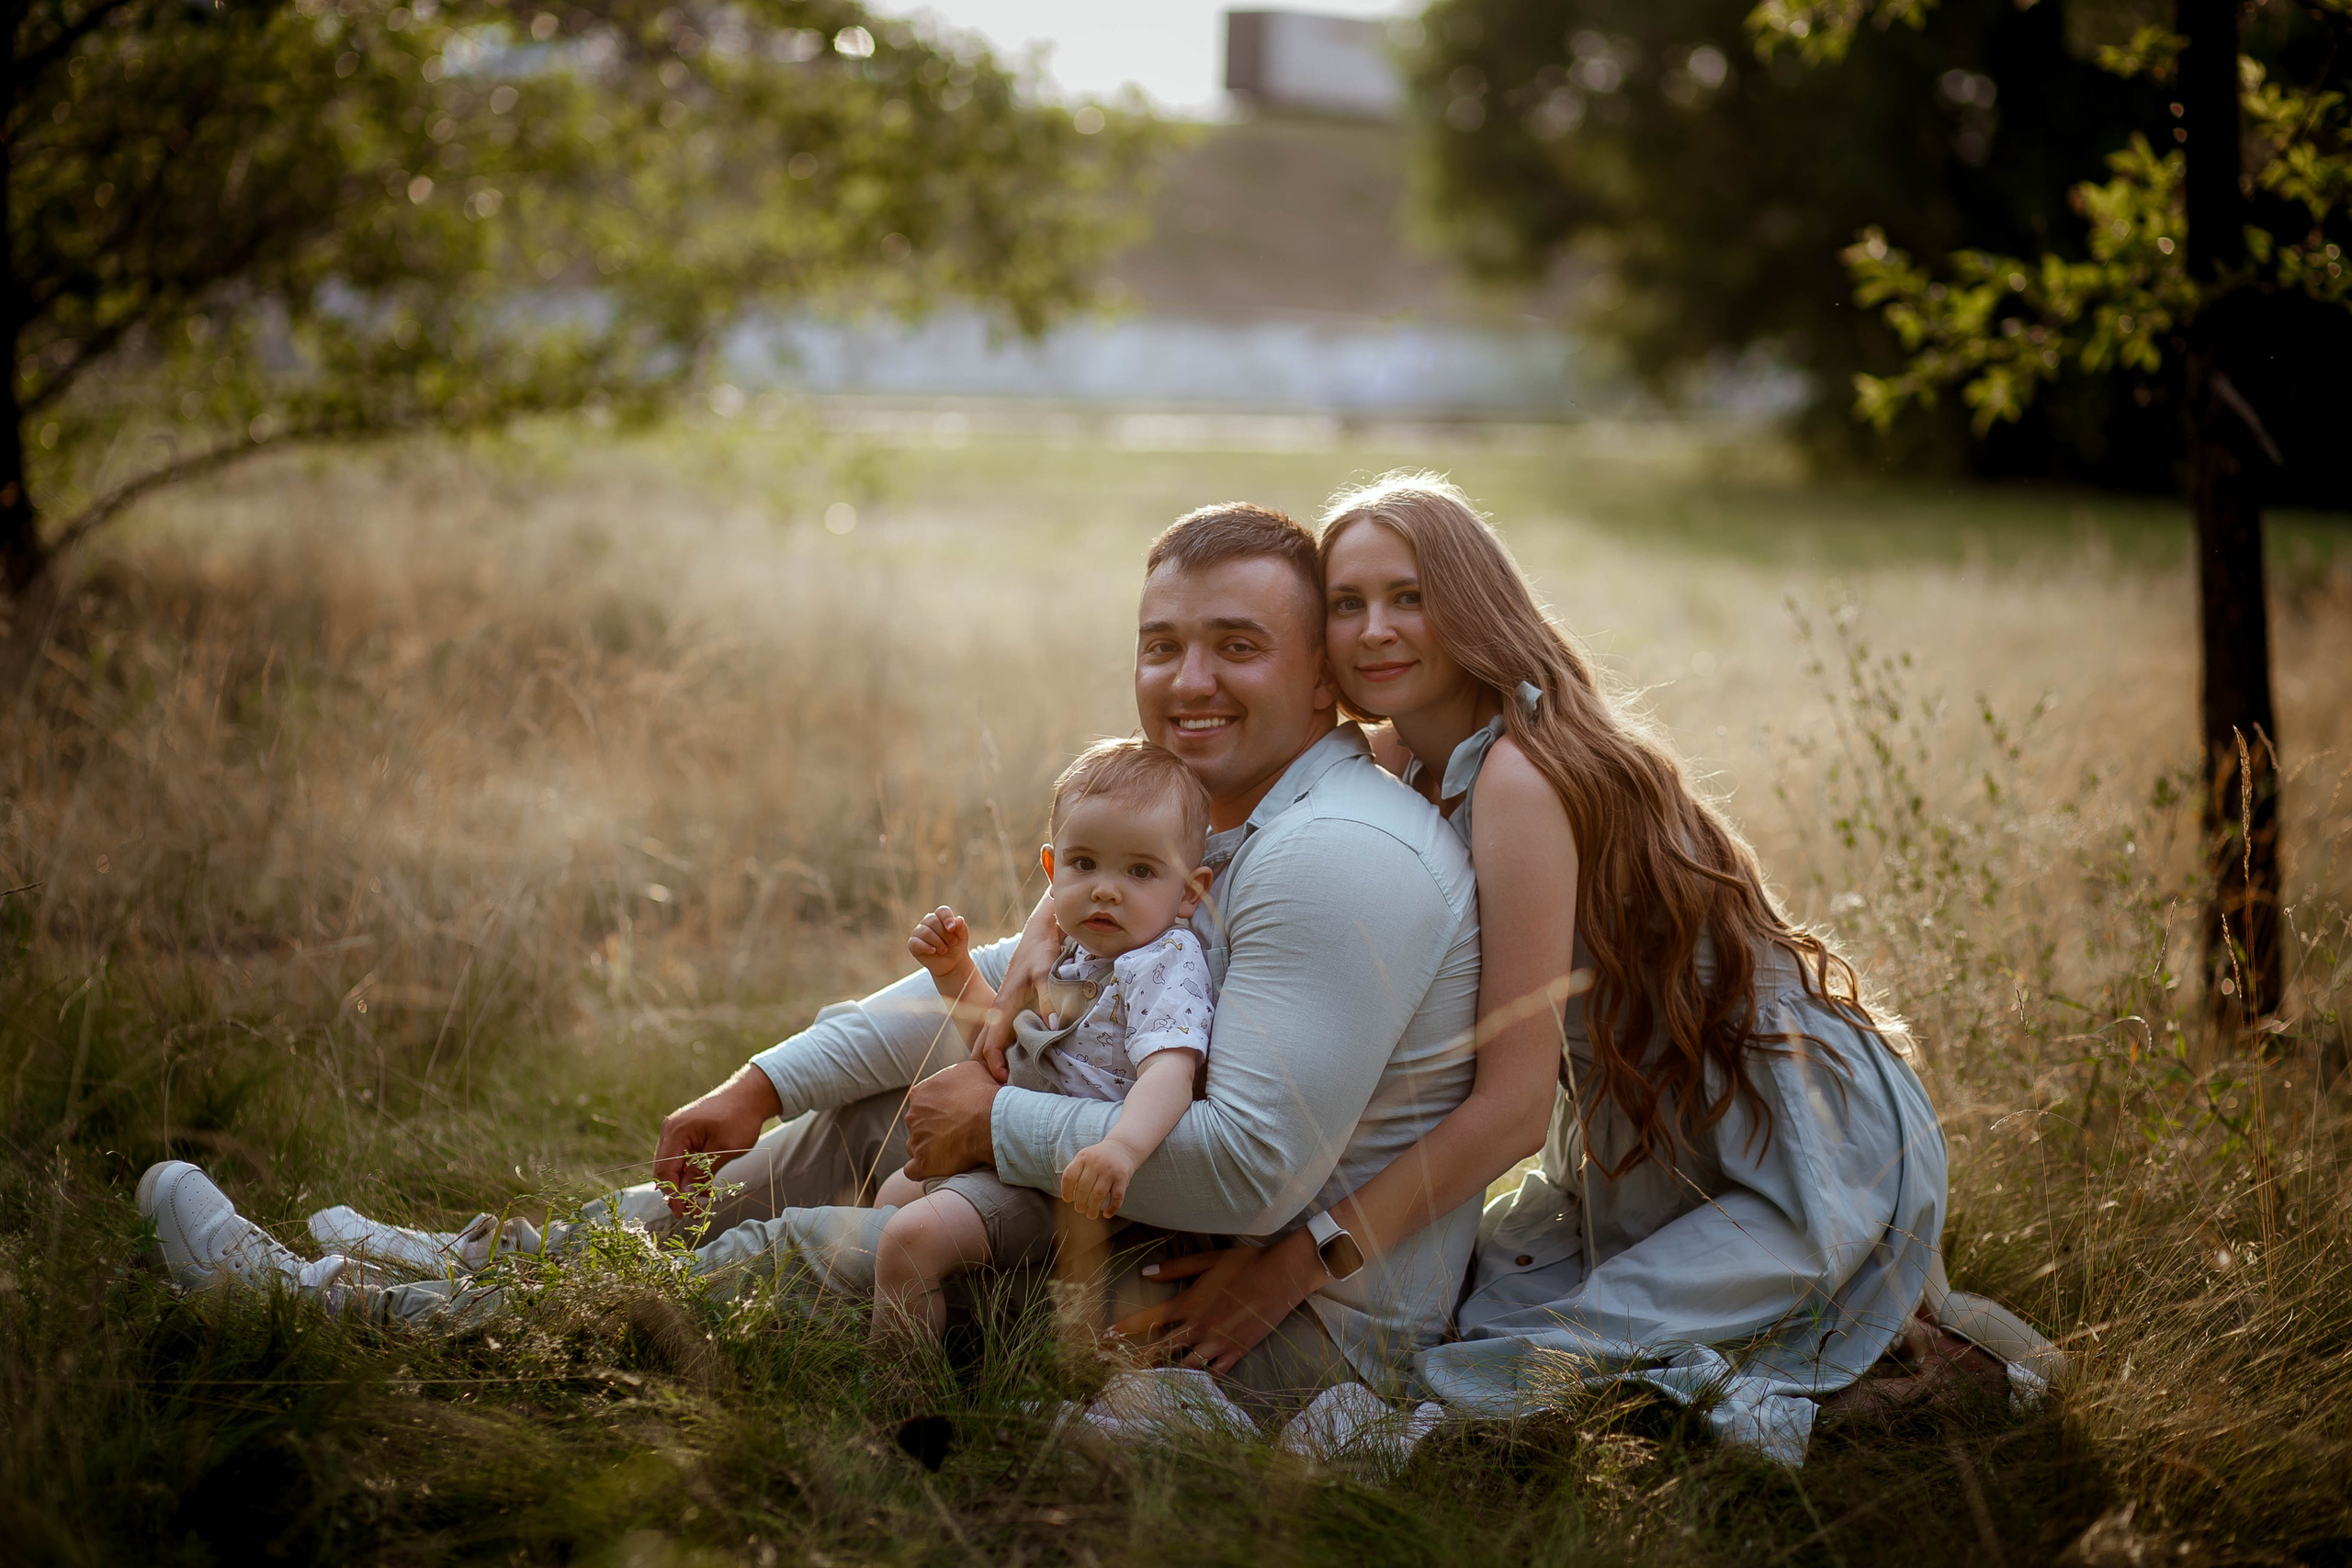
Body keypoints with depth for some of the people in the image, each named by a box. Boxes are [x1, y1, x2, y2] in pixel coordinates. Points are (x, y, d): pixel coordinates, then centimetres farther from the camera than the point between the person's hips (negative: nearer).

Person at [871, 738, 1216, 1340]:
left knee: (911, 1236, -24)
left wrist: (1122, 1146, -58)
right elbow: (1002, 1045, 25)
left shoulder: (1166, 966, -20)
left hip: (1068, 1180, -10)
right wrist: (955, 972, 9)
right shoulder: (1074, 958, 8)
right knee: (894, 1193, 29)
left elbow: (1168, 1071, -39)